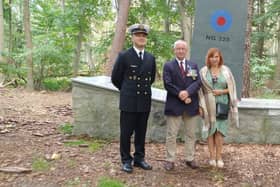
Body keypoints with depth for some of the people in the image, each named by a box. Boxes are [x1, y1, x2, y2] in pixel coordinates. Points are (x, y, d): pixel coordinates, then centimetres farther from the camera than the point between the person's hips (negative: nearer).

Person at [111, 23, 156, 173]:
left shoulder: (151, 58, 8)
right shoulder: (124, 56, -5)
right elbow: (115, 78, 3)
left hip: (145, 101, 4)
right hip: (129, 101, -4)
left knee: (141, 132, 11)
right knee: (126, 132, 3)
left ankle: (139, 158, 24)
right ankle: (126, 160, 16)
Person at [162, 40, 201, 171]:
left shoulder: (193, 66, 13)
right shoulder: (168, 66, 3)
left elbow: (198, 82, -1)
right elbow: (168, 84, -8)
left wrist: (187, 92, -17)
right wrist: (180, 94, -17)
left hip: (191, 105, 3)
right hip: (174, 105, -3)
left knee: (191, 134, 10)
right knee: (171, 134, 2)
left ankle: (190, 159, 22)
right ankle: (170, 160, 11)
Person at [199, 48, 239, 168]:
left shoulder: (226, 70, 3)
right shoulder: (203, 71, 3)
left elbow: (232, 88, 6)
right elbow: (200, 89, 3)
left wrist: (222, 91, -12)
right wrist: (201, 105, -3)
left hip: (222, 105, 0)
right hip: (208, 105, 0)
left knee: (219, 131, 0)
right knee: (210, 130, 4)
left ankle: (219, 156, 10)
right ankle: (212, 156, 12)